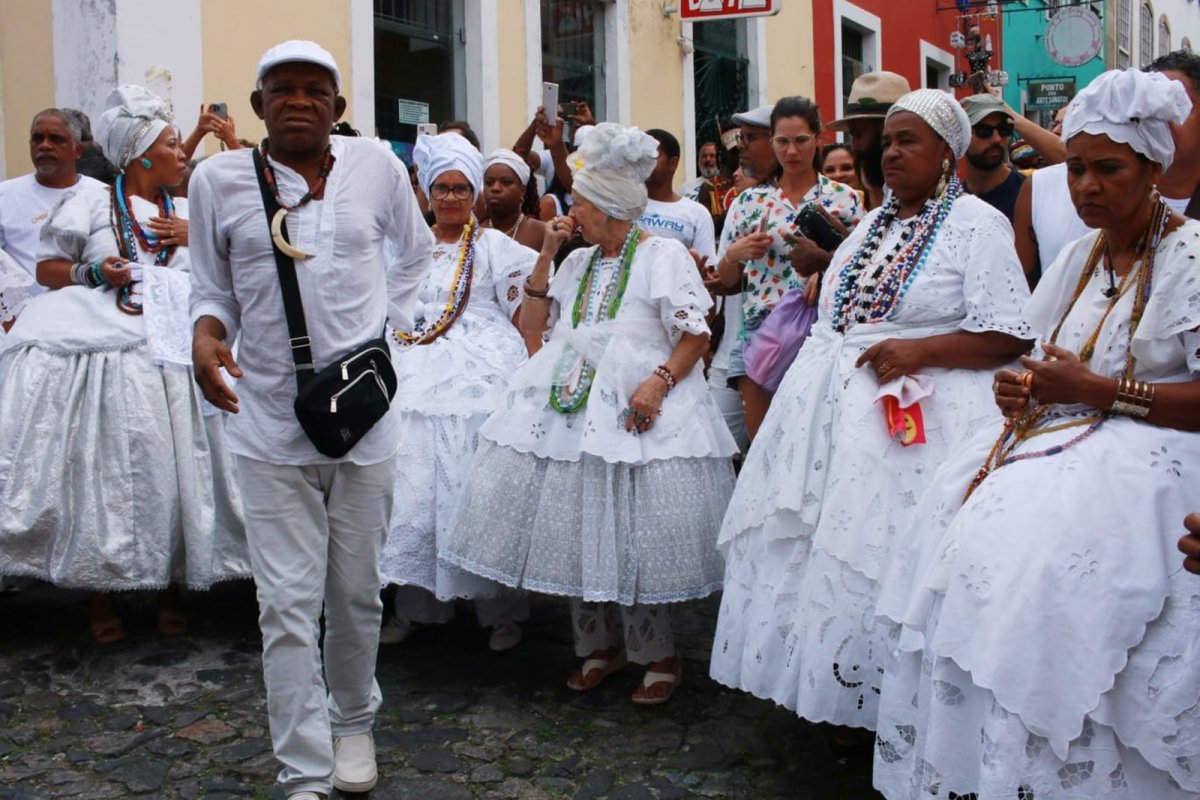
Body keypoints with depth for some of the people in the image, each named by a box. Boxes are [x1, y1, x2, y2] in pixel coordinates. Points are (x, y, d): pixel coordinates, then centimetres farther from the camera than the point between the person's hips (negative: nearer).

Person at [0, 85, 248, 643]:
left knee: (174, 469, -2)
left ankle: (170, 591, 11)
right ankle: (102, 597, 10)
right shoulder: (90, 202, 7)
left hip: (174, 352, 3)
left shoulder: (186, 212, 18)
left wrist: (196, 238, 3)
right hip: (105, 349, -3)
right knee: (103, 470, -3)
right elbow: (46, 267, 8)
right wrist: (92, 273, -10)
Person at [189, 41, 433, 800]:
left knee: (357, 593, 13)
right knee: (288, 603, -3)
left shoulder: (377, 164, 1)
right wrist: (206, 337, -13)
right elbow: (212, 285, 7)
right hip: (271, 422, -1)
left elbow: (415, 251, 18)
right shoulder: (220, 178, -1)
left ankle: (353, 723, 38)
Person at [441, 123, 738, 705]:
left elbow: (696, 335, -7)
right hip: (573, 406, 6)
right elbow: (534, 322, 16)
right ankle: (600, 644, 20)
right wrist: (546, 256, 9)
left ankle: (658, 656, 8)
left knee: (636, 533, -7)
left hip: (639, 405, -6)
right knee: (577, 529, 4)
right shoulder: (579, 262, 20)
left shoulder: (663, 255, 0)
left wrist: (659, 382, -22)